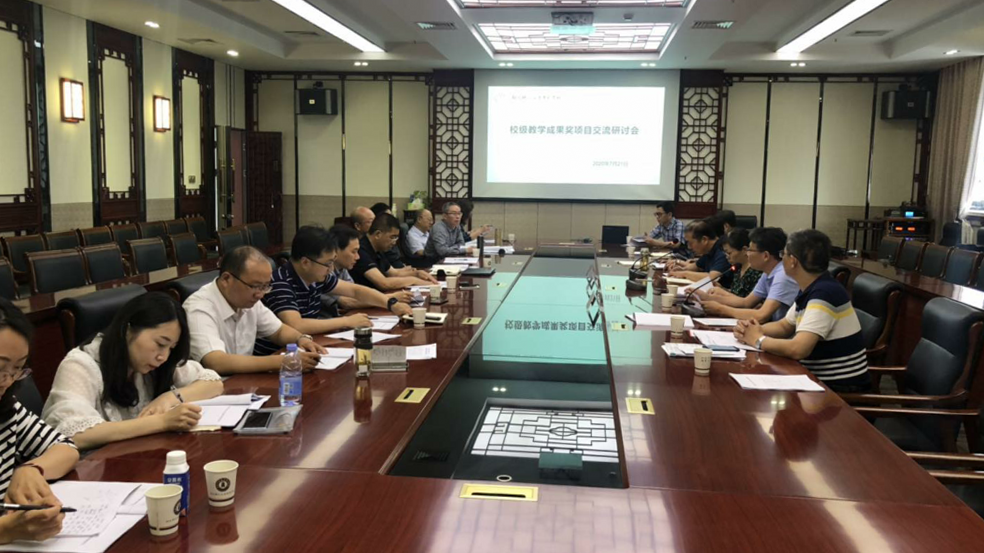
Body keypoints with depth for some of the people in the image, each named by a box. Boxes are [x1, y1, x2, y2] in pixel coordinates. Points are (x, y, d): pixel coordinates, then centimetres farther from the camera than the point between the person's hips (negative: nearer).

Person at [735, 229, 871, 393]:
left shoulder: (825, 293, -23)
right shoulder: (810, 290, 6)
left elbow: (798, 349, -31)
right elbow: (784, 326, 19)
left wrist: (758, 340, -14)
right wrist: (755, 330, -2)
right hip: (822, 379, 8)